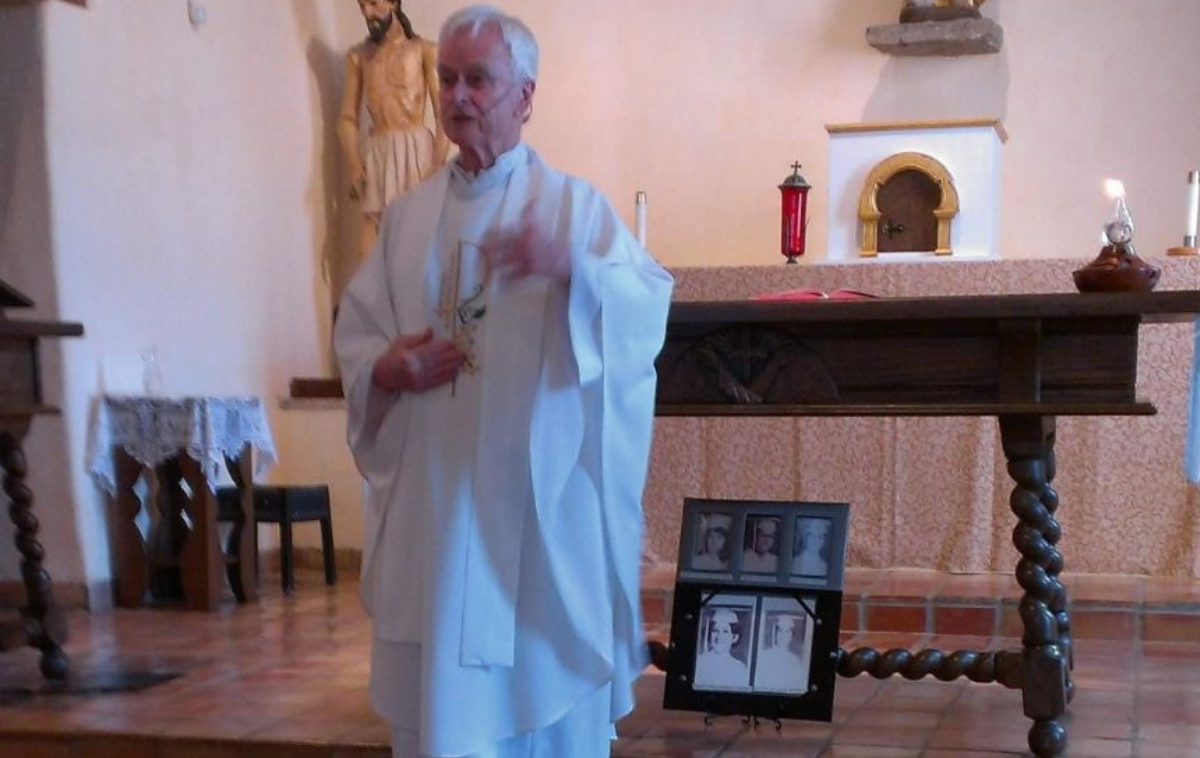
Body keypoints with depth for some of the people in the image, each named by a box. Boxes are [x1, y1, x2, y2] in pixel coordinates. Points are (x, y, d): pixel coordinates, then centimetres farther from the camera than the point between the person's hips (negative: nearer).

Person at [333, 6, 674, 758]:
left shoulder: (576, 204, -1)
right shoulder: (408, 215, 10)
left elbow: (649, 308, -12)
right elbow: (354, 329, 13)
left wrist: (572, 266, -30)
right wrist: (386, 368, -9)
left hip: (540, 493, -3)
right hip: (433, 496, 3)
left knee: (547, 672, 7)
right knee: (439, 688, 8)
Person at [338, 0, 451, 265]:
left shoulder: (425, 50, 0)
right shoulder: (357, 56, 11)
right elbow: (348, 118, 10)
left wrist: (438, 164, -13)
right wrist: (354, 166, -4)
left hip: (417, 148, -3)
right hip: (376, 152, 3)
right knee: (372, 230, -2)